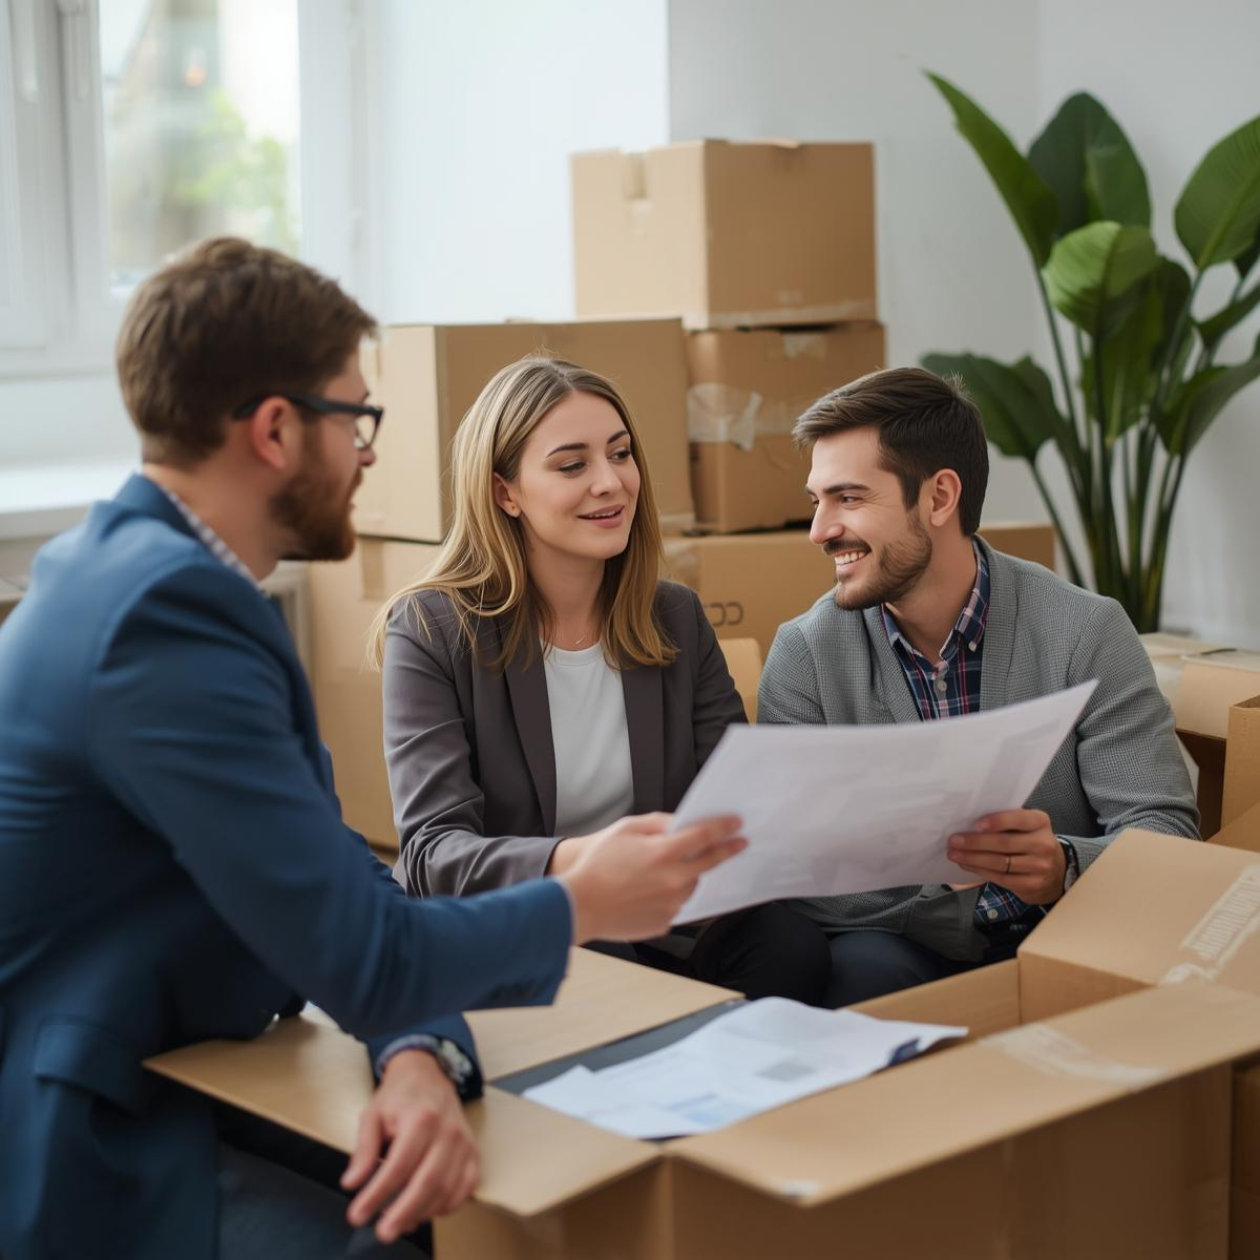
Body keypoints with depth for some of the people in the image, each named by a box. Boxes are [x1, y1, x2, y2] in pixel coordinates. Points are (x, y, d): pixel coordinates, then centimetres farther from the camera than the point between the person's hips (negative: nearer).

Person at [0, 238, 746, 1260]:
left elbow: (337, 871, 3)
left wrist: (420, 1056, -15)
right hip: (95, 1154, -8)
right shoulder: (168, 611, -25)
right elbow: (360, 957, -23)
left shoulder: (141, 564, 5)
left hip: (161, 1087, 9)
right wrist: (583, 904, -6)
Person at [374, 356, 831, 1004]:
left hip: (657, 929, 4)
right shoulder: (430, 631, -6)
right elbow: (432, 851, -16)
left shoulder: (677, 618, 9)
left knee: (794, 949, -26)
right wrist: (575, 861, -37)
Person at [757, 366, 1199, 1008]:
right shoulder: (805, 654, -3)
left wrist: (1063, 867, -33)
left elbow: (1165, 830, -9)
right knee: (863, 967, -33)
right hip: (899, 949, 0)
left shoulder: (1086, 632, -6)